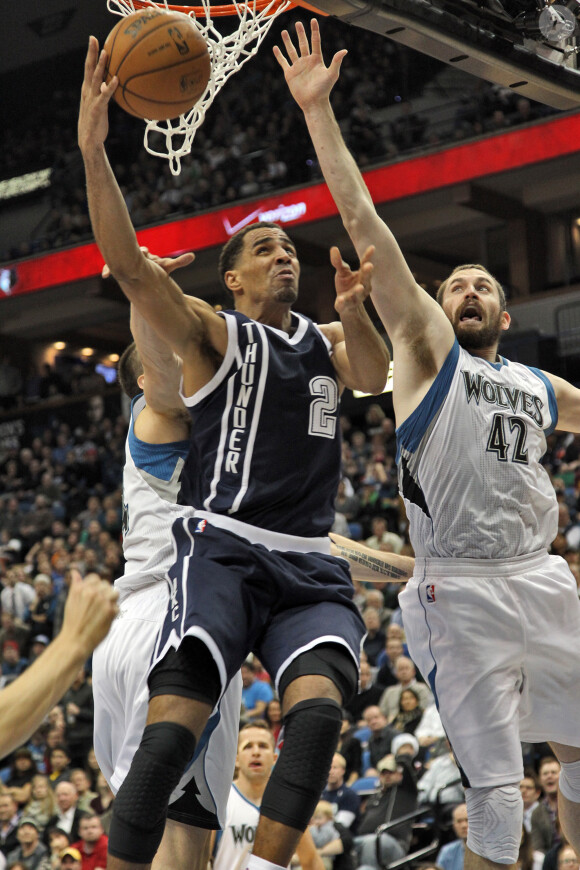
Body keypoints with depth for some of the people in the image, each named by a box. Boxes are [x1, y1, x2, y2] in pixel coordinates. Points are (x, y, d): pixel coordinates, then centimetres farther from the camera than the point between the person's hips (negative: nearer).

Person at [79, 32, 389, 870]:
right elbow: (128, 264, -8)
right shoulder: (213, 334, 6)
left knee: (319, 710, -24)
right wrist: (93, 150, -20)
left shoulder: (328, 342, 20)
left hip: (311, 567, 4)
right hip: (224, 552, -4)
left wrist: (355, 313, -25)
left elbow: (374, 376, -2)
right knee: (171, 731, -20)